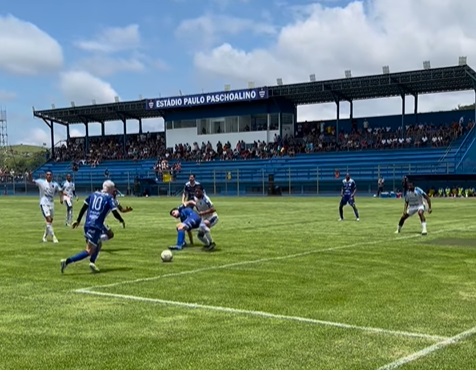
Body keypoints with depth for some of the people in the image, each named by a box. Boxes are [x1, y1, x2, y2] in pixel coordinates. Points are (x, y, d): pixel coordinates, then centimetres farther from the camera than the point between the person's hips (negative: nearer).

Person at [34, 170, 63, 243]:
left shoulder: (55, 184, 5)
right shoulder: (41, 182, -5)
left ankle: (45, 237, 30)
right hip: (44, 204, -5)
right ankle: (53, 237, -13)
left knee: (50, 221, 12)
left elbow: (60, 191, 14)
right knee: (48, 220, -14)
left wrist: (61, 198, -3)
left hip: (51, 204, 5)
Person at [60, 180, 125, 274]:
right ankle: (67, 261, -18)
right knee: (89, 251, -5)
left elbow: (84, 207, 14)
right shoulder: (109, 198, 0)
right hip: (96, 226, -7)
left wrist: (78, 220, 21)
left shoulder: (93, 194, 15)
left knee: (98, 244, 27)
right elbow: (115, 213, -5)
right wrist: (122, 221, 12)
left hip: (87, 224, 7)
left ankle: (92, 262, 7)